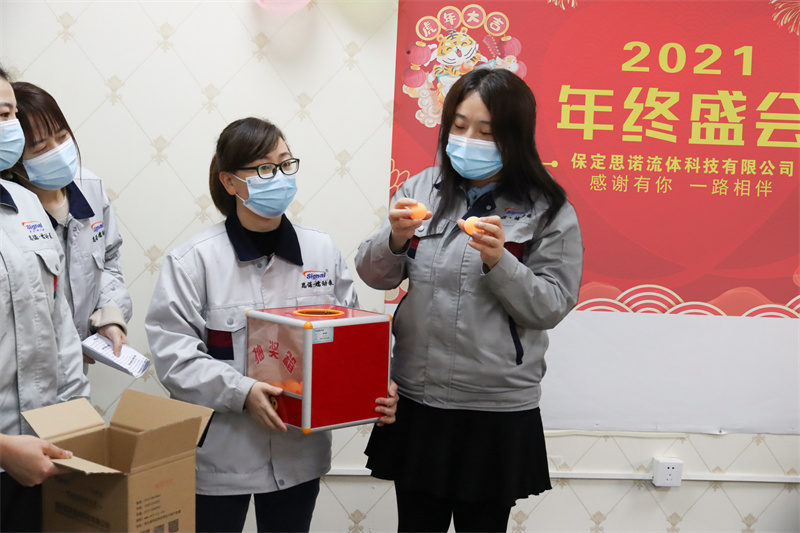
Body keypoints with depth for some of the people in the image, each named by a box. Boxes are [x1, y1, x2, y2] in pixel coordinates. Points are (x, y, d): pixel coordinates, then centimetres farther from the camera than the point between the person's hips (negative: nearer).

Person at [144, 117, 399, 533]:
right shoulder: (193, 260, -10)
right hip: (218, 455, -3)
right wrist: (241, 391, -23)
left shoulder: (323, 250, 1)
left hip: (300, 453, 3)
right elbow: (173, 353, -13)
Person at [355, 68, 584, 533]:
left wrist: (498, 261, -23)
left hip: (497, 412, -3)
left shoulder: (549, 212, -5)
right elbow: (374, 276, 5)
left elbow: (551, 307, -8)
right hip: (415, 400, 3)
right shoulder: (422, 189, 4)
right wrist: (395, 239, -16)